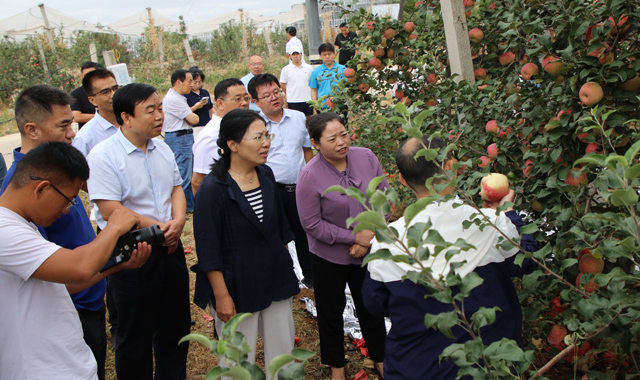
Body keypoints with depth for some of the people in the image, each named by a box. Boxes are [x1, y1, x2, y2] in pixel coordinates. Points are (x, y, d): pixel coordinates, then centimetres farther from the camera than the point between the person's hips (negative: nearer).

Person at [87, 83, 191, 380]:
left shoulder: (161, 148, 5)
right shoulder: (104, 155, -17)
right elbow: (110, 211, -22)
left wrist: (178, 220, -10)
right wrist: (160, 229, -18)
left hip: (170, 248, 7)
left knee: (176, 325, 20)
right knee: (135, 336, 11)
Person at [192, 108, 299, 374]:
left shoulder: (266, 175, 1)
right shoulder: (213, 188, -18)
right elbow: (208, 250, -16)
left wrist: (287, 270, 16)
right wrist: (221, 296, -15)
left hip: (276, 279, 6)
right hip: (237, 287, -6)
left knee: (283, 352, 16)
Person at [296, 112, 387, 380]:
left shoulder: (366, 157, -11)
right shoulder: (310, 175, -22)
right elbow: (312, 224, -19)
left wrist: (371, 236, -14)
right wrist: (354, 237, -19)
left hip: (368, 250, 3)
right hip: (329, 256, -3)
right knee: (331, 311, 16)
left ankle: (380, 358, 43)